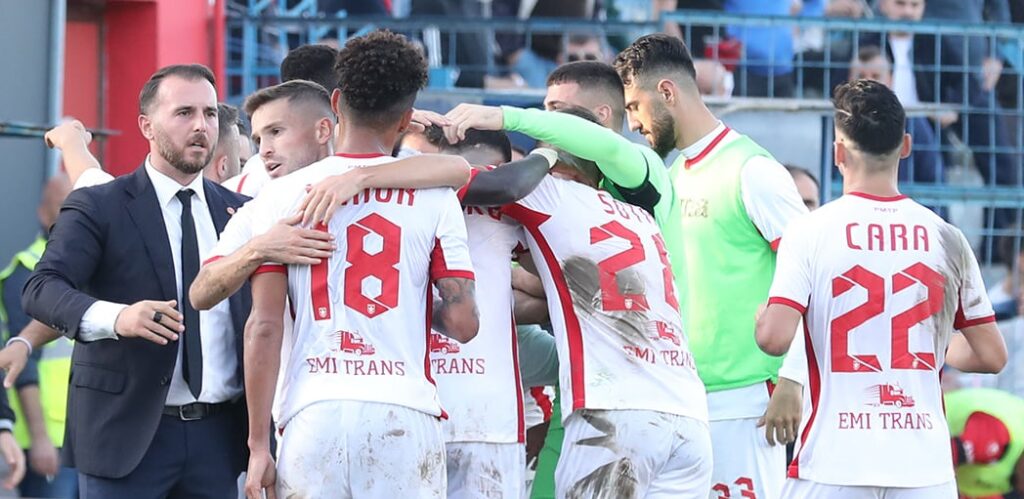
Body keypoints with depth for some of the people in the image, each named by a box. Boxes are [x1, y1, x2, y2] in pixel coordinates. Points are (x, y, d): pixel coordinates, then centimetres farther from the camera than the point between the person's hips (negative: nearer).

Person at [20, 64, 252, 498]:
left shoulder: (241, 212, 13)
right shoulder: (97, 207, -3)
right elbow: (41, 290, -17)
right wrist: (115, 317, -35)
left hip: (217, 434, 4)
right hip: (127, 431, -4)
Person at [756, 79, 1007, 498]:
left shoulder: (809, 232, -4)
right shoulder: (946, 239, 4)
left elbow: (774, 338, -13)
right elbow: (991, 356, 8)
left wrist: (760, 315, 10)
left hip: (833, 465, -2)